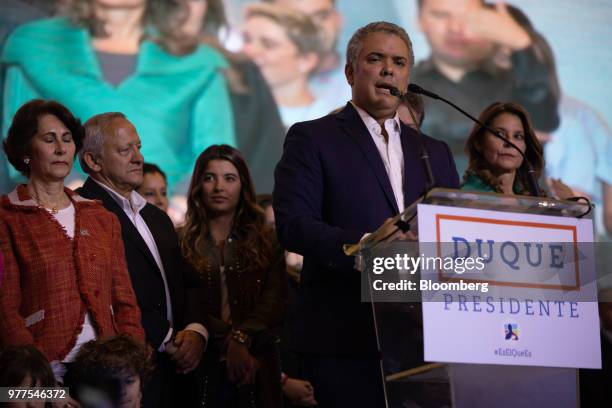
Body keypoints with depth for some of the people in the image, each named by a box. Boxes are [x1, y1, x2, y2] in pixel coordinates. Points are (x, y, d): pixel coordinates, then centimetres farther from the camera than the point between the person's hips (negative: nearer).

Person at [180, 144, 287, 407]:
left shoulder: (266, 242, 8)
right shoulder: (182, 244, 2)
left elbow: (274, 302, -3)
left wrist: (241, 337, -19)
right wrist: (229, 343, -14)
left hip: (258, 363, 1)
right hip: (204, 364, -1)